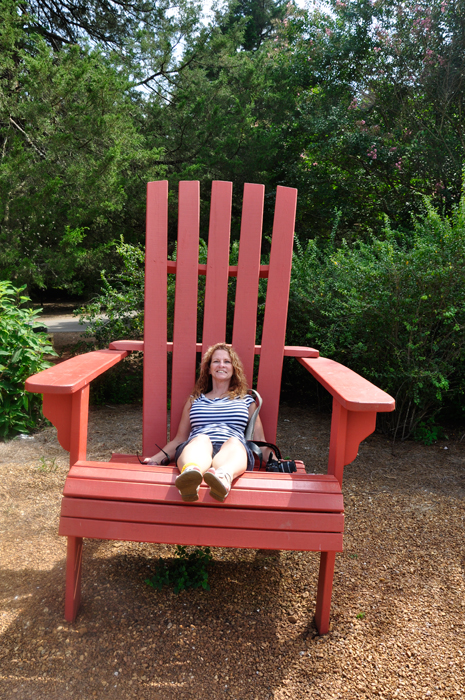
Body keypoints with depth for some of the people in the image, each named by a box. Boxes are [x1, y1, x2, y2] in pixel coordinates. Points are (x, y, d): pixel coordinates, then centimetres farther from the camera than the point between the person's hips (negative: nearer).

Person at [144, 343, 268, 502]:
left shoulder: (246, 400, 29)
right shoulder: (194, 400, 30)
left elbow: (259, 440, 25)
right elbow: (179, 439, 30)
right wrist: (155, 459, 15)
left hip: (235, 449, 0)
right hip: (195, 447, 1)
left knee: (234, 442, -37)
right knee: (201, 440, -36)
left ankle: (223, 477, -70)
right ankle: (191, 472, -70)